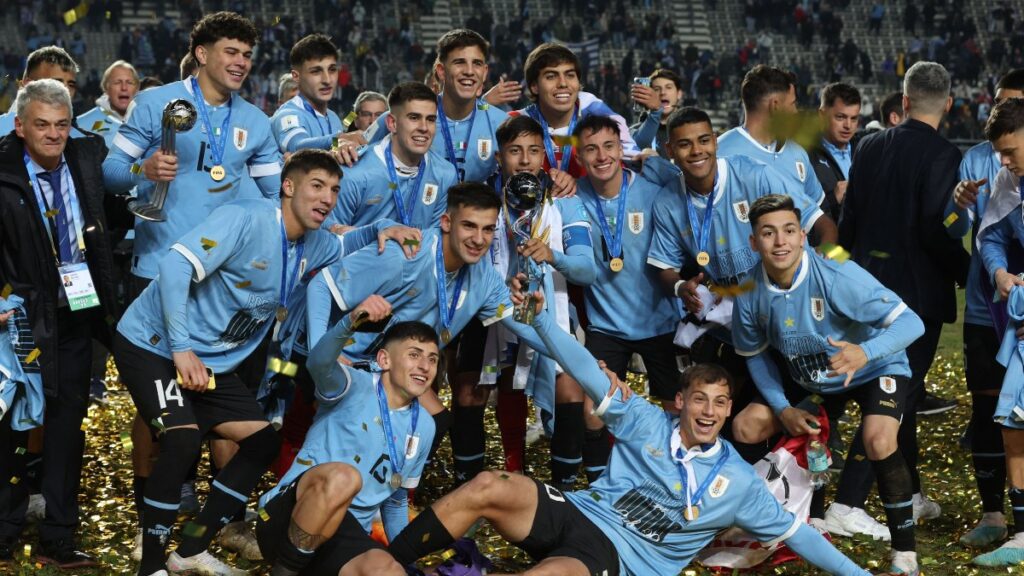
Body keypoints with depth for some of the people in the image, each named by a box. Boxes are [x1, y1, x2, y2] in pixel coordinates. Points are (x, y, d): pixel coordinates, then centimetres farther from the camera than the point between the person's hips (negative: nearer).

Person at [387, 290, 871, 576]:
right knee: (487, 488, -27)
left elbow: (790, 529, 14)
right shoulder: (646, 421, 8)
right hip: (574, 512, 2)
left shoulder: (738, 481, 8)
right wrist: (539, 316, -10)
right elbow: (591, 376, 1)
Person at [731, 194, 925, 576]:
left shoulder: (837, 275, -32)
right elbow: (755, 355, 2)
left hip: (875, 370, -5)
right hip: (808, 379, 6)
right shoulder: (750, 294, -18)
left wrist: (865, 352, -53)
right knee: (745, 427, -5)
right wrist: (783, 409, -9)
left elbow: (910, 322, -34)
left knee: (878, 441, -31)